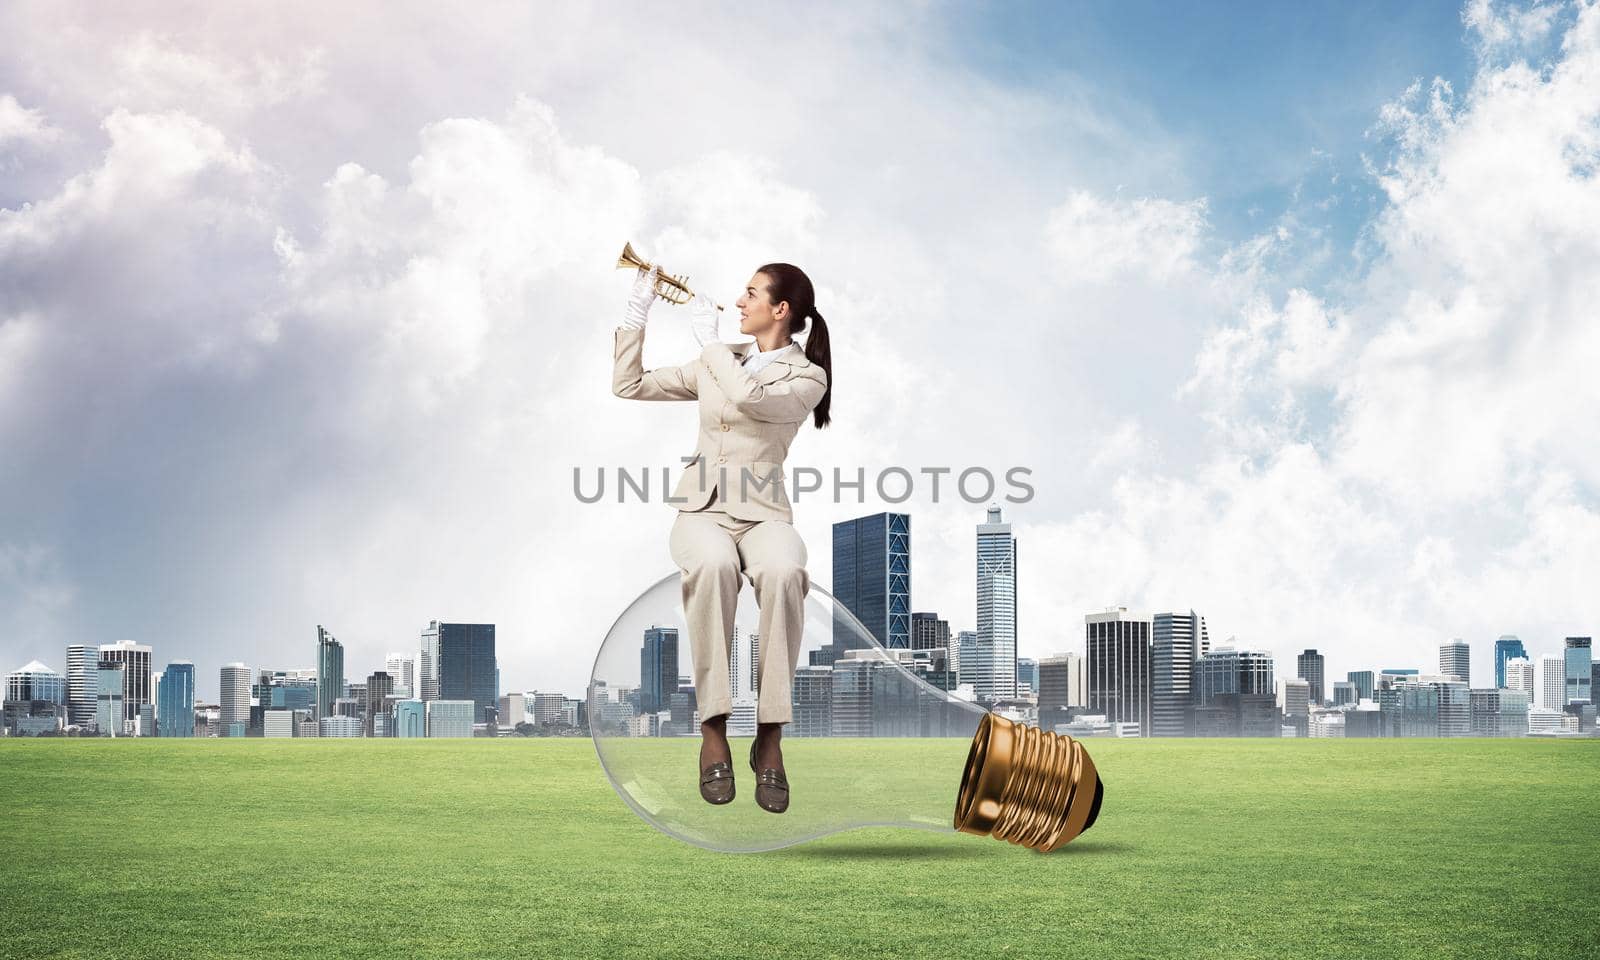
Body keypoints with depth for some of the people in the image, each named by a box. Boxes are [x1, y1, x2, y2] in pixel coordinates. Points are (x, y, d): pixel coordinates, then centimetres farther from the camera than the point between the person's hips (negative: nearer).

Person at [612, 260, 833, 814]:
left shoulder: (807, 378, 3)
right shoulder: (718, 363, 19)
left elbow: (747, 398, -18)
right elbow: (628, 386, 20)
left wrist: (707, 338, -6)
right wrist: (637, 311, 14)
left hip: (762, 511, -2)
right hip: (702, 507, 2)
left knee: (783, 571, -40)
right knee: (712, 564, -37)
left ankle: (770, 738, -32)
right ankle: (713, 731, -34)